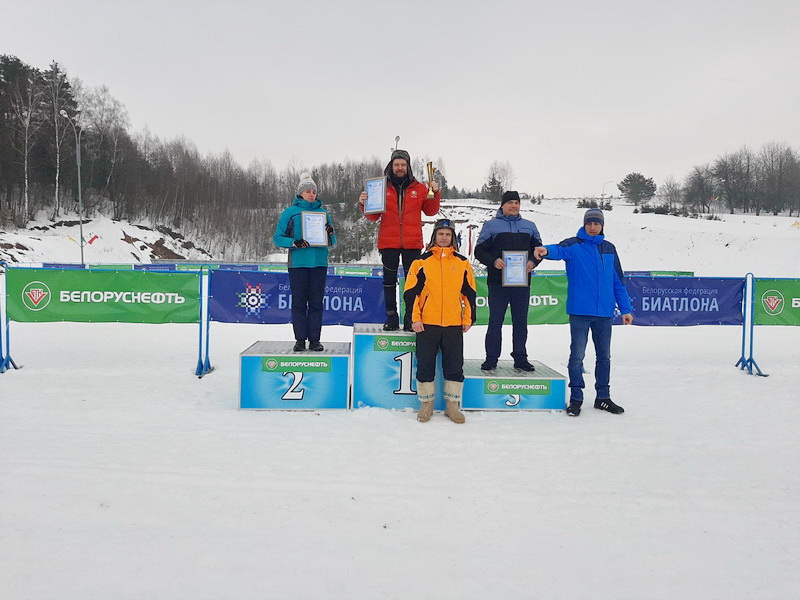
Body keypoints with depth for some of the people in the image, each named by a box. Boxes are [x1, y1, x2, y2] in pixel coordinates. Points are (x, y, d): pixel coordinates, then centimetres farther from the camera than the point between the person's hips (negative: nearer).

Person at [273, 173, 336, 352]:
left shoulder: (323, 212, 12)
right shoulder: (290, 212, 4)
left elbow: (332, 242, 15)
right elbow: (278, 237, 2)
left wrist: (330, 233, -8)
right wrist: (294, 243, -15)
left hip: (319, 263, 2)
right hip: (298, 262, -2)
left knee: (316, 302, 4)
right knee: (299, 302, 1)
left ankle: (315, 339, 10)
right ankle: (300, 339, 9)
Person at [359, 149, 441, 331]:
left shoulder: (419, 188, 8)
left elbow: (430, 211, 9)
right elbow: (373, 216, 7)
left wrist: (435, 193, -4)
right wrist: (364, 204, -10)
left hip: (412, 243, 0)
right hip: (388, 243, 0)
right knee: (389, 280, 5)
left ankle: (411, 319, 10)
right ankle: (391, 318, 13)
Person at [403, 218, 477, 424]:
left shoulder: (462, 262, 9)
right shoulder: (422, 261, 3)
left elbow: (469, 292, 13)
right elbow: (410, 291, 1)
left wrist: (469, 318, 8)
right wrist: (414, 318, -5)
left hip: (454, 325, 2)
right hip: (427, 324, -1)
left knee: (455, 366, 5)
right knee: (425, 365, 5)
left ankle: (453, 404, 18)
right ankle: (426, 403, 18)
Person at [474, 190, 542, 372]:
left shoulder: (529, 226, 16)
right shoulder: (491, 225, 6)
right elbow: (479, 250, 2)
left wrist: (533, 262, -4)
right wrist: (493, 261, -17)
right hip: (497, 281, -3)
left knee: (520, 321, 7)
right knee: (495, 321, 0)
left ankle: (520, 358, 16)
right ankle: (491, 358, 8)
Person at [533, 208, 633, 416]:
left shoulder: (609, 249, 11)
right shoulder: (574, 245, -2)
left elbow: (618, 282, 14)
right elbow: (560, 250, -26)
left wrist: (625, 309, 9)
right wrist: (546, 250, -49)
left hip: (604, 312, 5)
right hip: (580, 311, -4)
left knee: (604, 356, 13)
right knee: (577, 356, 0)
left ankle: (603, 397, 27)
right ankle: (576, 397, 13)